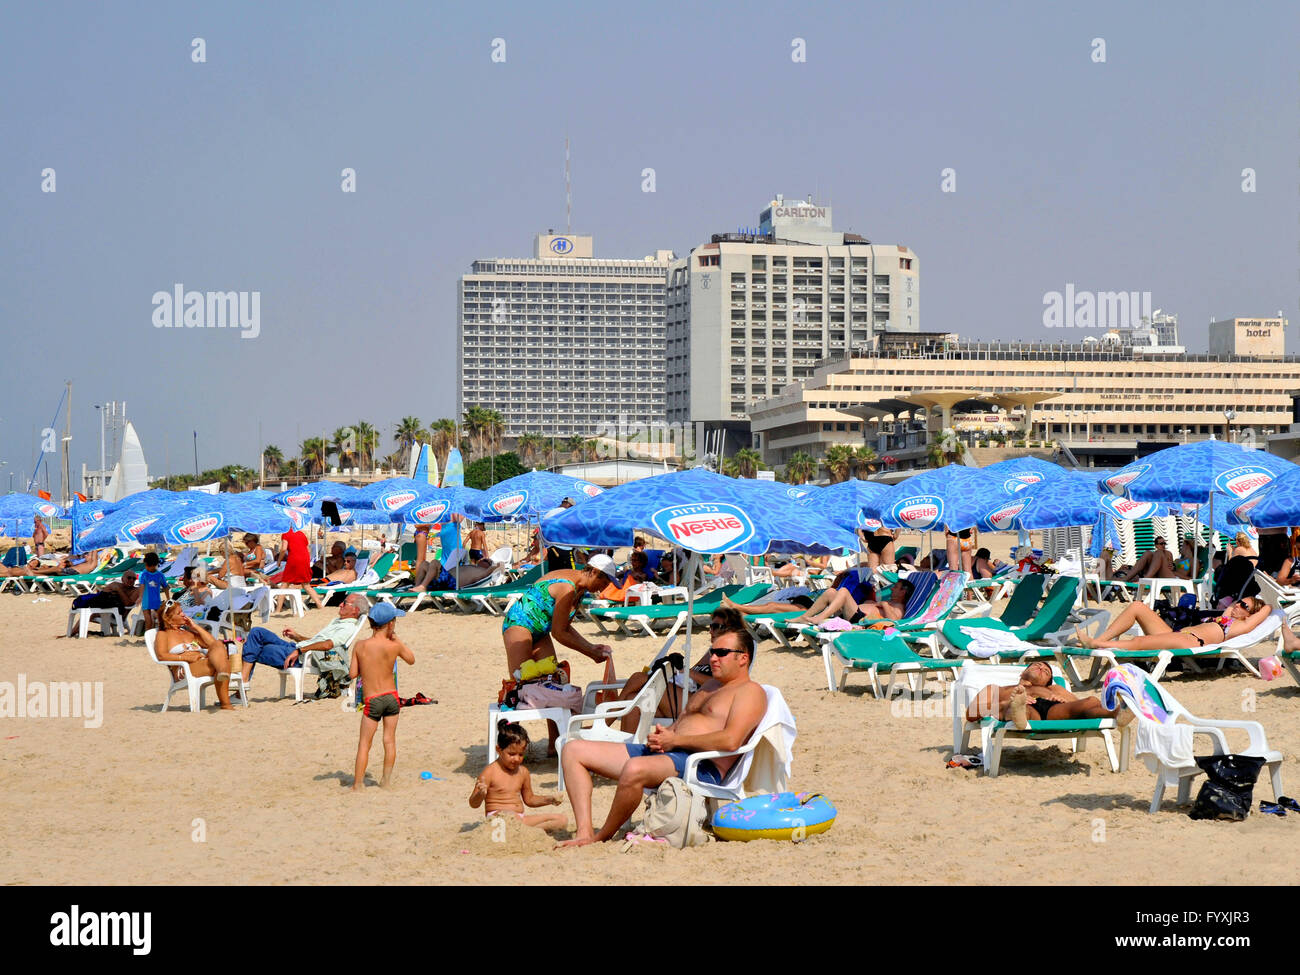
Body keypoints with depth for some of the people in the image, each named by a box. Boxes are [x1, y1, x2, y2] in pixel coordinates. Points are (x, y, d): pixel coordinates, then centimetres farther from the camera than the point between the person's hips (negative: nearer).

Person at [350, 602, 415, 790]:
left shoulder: (361, 646, -7)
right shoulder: (394, 646, -9)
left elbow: (352, 674, -3)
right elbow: (411, 659, 10)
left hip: (372, 700, 0)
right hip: (391, 697, 1)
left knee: (364, 743, 6)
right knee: (389, 740, 15)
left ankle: (358, 784, 4)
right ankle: (386, 780, 21)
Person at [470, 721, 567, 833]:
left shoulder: (523, 772, 12)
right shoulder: (491, 772, -8)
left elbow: (529, 799, 27)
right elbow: (474, 804, -9)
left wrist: (550, 799, 11)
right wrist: (480, 794, -32)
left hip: (520, 819, 8)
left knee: (562, 820, -5)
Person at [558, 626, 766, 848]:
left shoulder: (750, 691, -1)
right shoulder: (711, 684, 29)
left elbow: (730, 741, -17)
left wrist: (675, 740, -12)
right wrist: (660, 737, 2)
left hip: (701, 767, -10)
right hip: (660, 753, 10)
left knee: (635, 769, -41)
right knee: (574, 750, 2)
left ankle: (602, 837, -18)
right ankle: (585, 833, -13)